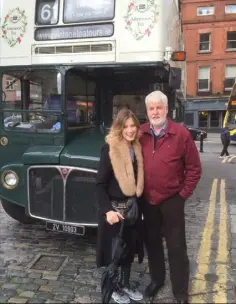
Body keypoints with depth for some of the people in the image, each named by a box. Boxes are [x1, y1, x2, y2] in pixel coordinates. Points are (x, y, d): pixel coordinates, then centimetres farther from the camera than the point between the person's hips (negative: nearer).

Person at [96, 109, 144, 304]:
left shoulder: (137, 148, 3)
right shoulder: (110, 149, -16)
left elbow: (139, 179, 10)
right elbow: (100, 183, -16)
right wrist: (107, 210, -24)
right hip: (115, 207, -6)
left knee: (129, 247, 18)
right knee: (115, 249, 10)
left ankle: (126, 284, 38)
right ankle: (114, 288, 32)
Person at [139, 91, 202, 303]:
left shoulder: (181, 133, -11)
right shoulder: (140, 134, -2)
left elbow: (194, 168, -6)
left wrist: (184, 193, -7)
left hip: (171, 200, -3)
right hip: (147, 200, 4)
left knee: (176, 247, 8)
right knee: (152, 242, 19)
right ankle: (156, 279, 41)